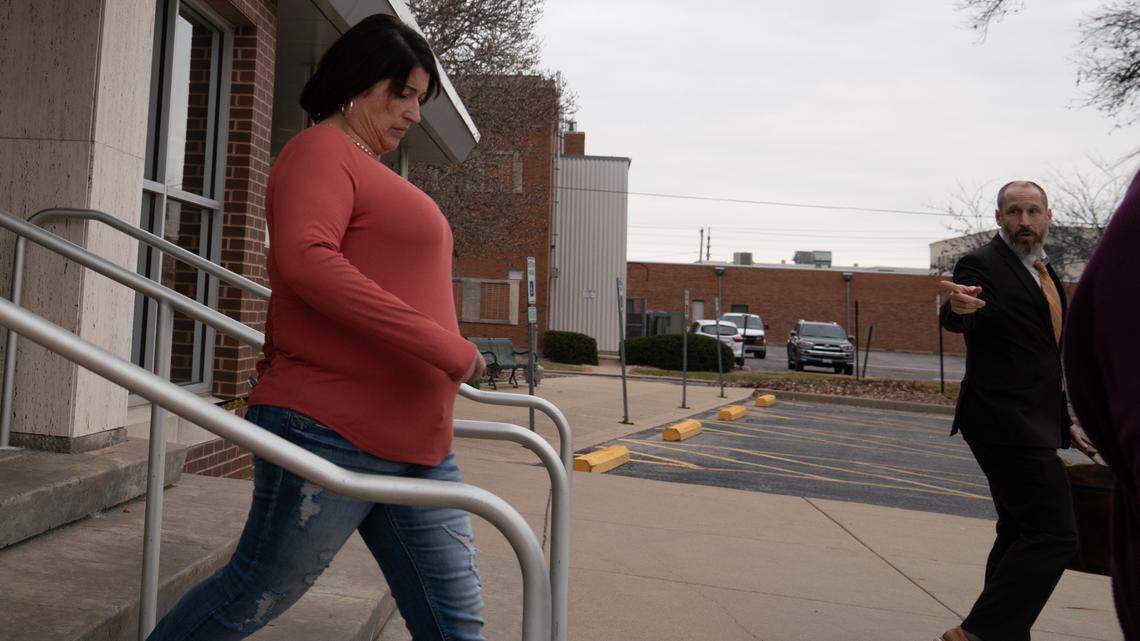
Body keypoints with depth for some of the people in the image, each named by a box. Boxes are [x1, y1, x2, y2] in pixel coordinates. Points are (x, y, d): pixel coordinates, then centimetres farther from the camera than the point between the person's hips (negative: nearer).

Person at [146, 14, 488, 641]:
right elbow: (303, 260, -25)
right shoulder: (320, 150, -6)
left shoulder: (368, 170, 23)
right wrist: (445, 347, -25)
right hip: (332, 435, -9)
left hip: (418, 447, 9)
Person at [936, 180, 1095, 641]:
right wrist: (959, 306, -53)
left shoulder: (1045, 273, 17)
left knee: (1020, 536, 15)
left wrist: (1063, 422, 23)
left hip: (1033, 425, 9)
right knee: (1054, 535, -13)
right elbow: (956, 322, -29)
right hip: (1006, 424, -9)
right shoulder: (983, 264, -10)